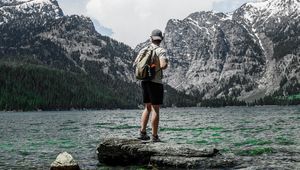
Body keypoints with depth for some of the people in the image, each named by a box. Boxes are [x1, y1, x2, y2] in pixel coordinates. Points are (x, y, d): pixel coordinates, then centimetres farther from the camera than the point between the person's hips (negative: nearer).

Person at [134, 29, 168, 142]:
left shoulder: (143, 50, 8)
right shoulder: (160, 51, -10)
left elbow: (135, 64, 9)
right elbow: (163, 65, -24)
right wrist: (166, 64, -2)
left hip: (144, 81, 6)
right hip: (156, 82, -6)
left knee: (147, 107, 17)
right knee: (155, 109, -2)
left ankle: (142, 132, 11)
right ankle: (154, 136, 1)